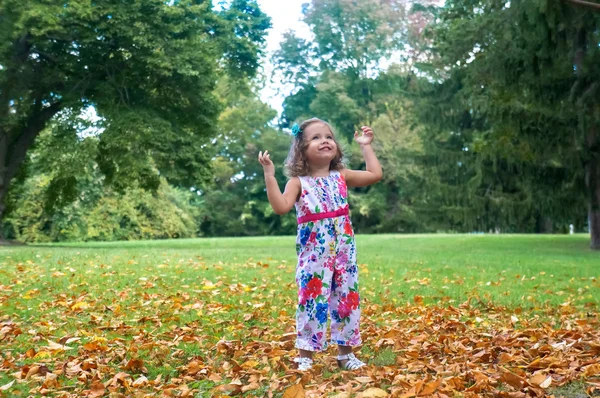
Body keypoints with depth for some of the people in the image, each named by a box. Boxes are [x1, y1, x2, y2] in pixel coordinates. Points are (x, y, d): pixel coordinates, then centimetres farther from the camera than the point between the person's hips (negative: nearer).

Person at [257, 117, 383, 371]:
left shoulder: (341, 177, 7)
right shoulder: (298, 182, -3)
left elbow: (375, 174, 4)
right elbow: (281, 207, -18)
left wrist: (365, 146, 9)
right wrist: (269, 175, -21)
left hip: (343, 254, 4)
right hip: (313, 256, -3)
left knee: (347, 299, 9)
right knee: (312, 301, 0)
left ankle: (345, 353, 23)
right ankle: (305, 355, 12)